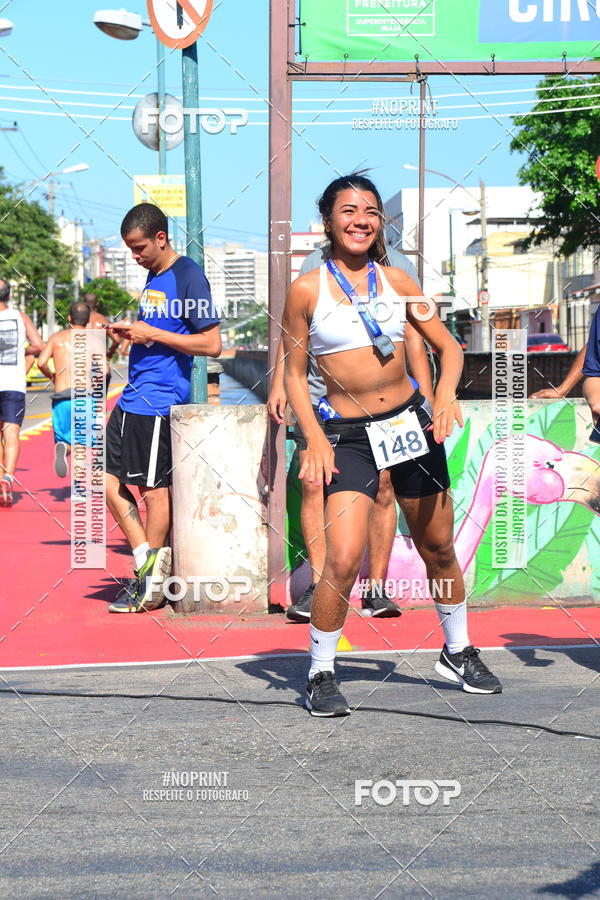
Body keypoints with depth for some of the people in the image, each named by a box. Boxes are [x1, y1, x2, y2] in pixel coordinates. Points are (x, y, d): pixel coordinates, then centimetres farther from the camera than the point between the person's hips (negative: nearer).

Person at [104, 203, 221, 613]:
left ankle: (153, 579, 8)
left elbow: (212, 344, -16)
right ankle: (147, 558, 12)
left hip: (160, 399, -9)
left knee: (154, 486, -2)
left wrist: (151, 334, -16)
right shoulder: (154, 276, 16)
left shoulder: (188, 276, -11)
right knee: (111, 481, 7)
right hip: (134, 396, 9)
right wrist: (131, 331, 7)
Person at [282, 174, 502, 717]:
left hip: (411, 422, 4)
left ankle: (458, 652, 37)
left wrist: (446, 392, -10)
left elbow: (448, 347, 10)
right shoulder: (307, 291, -3)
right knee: (343, 560, -18)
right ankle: (321, 676, 0)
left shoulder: (396, 282, 5)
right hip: (349, 434, -4)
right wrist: (315, 440, -9)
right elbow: (294, 373, 2)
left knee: (439, 549, 14)